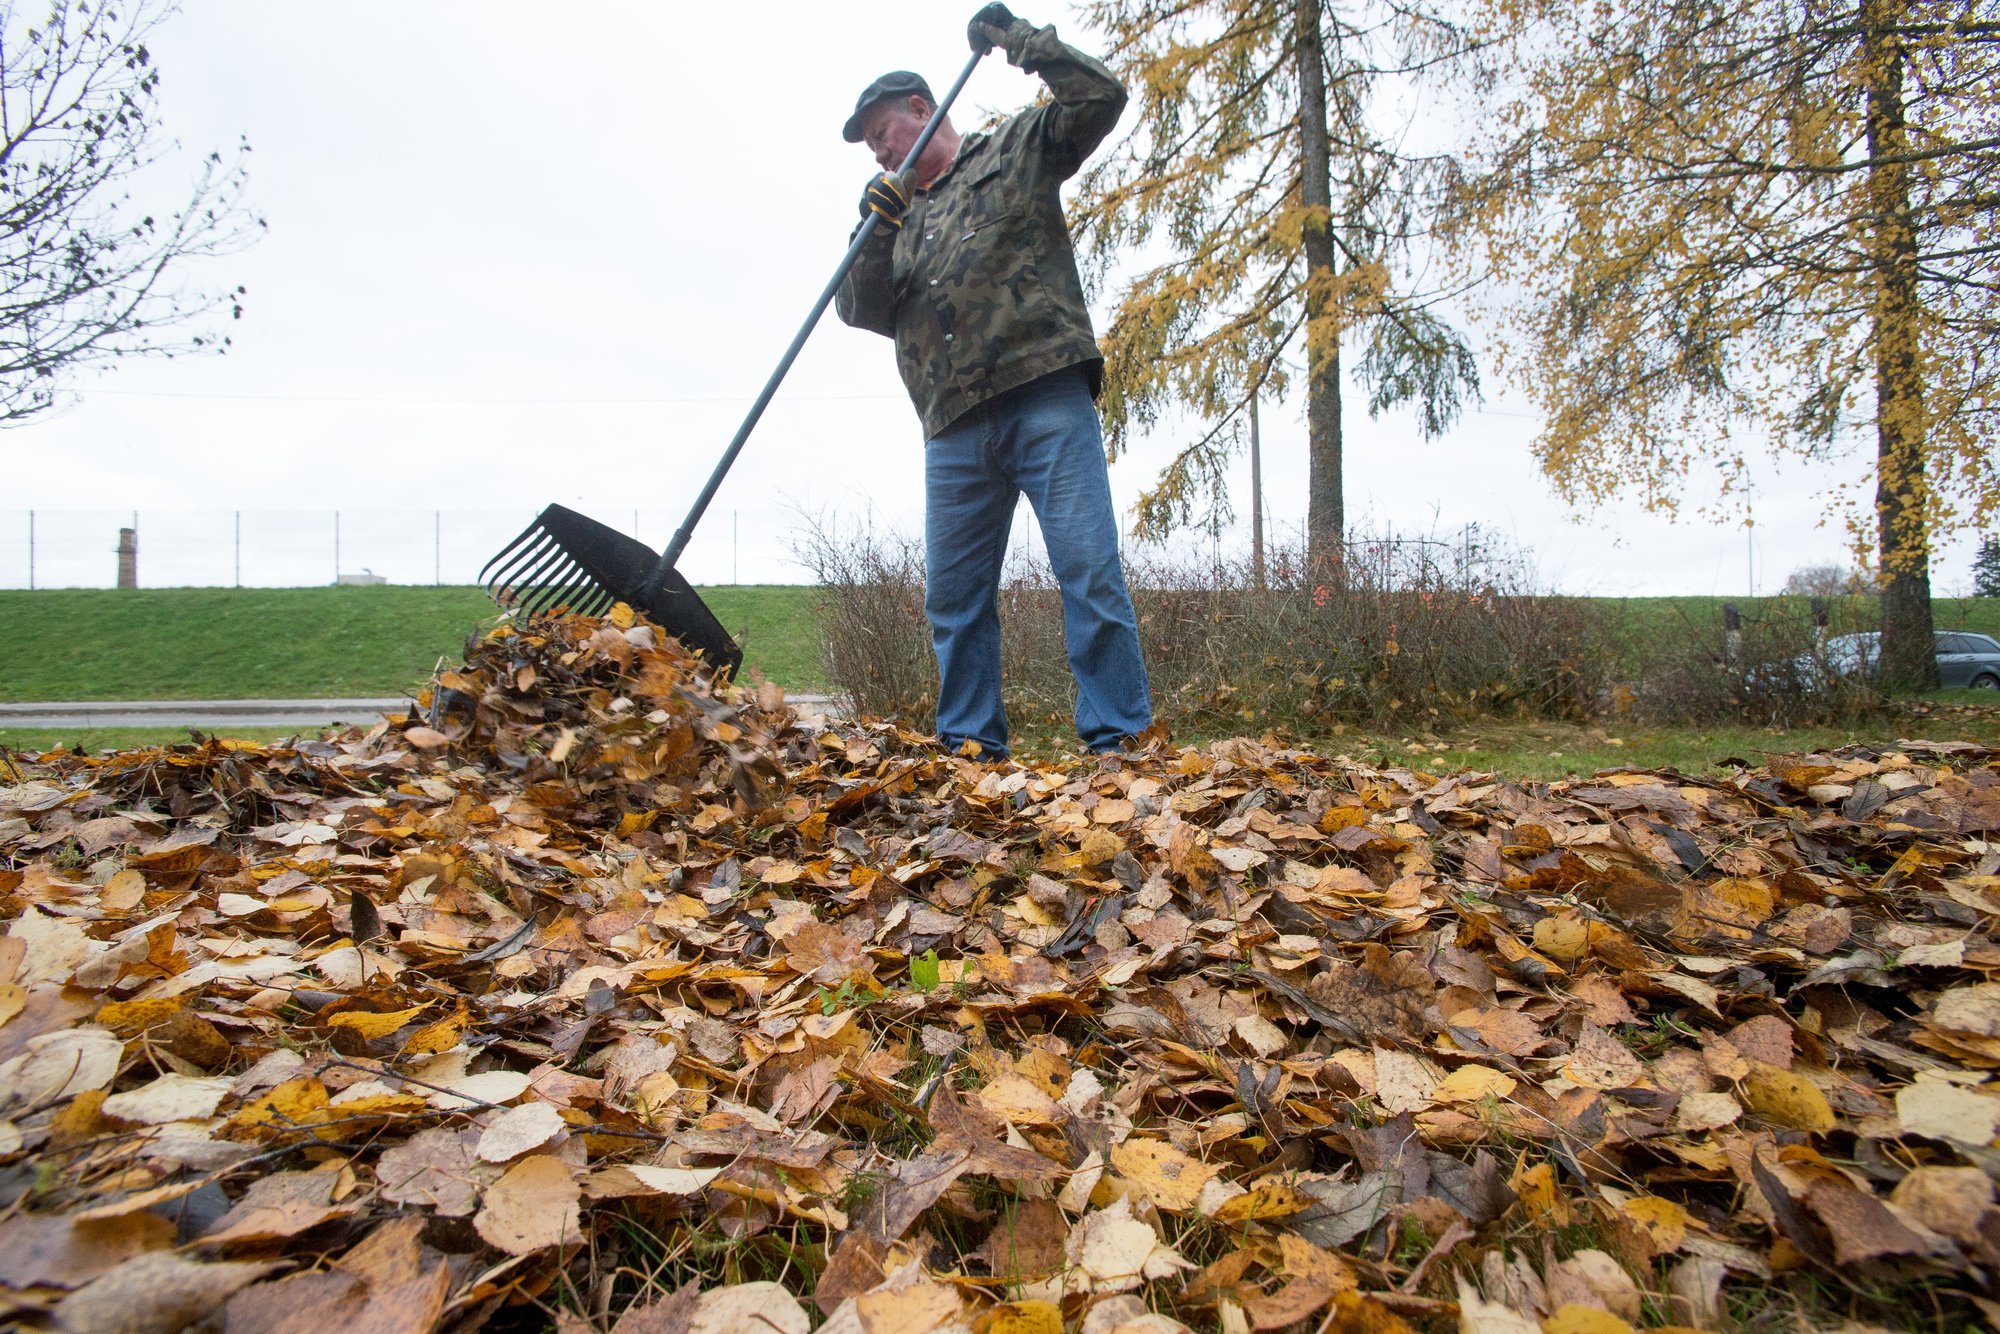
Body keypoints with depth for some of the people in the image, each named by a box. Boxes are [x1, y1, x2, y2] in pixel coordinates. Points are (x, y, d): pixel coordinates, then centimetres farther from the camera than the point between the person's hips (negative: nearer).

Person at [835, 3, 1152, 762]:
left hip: (1046, 398, -5)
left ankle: (1118, 742, -6)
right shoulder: (899, 215, 27)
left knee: (1089, 574, -10)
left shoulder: (1019, 148, 17)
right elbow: (863, 313, 15)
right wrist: (874, 237, -1)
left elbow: (1099, 96, 7)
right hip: (954, 427, 5)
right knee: (953, 594, 4)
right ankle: (969, 749, 13)